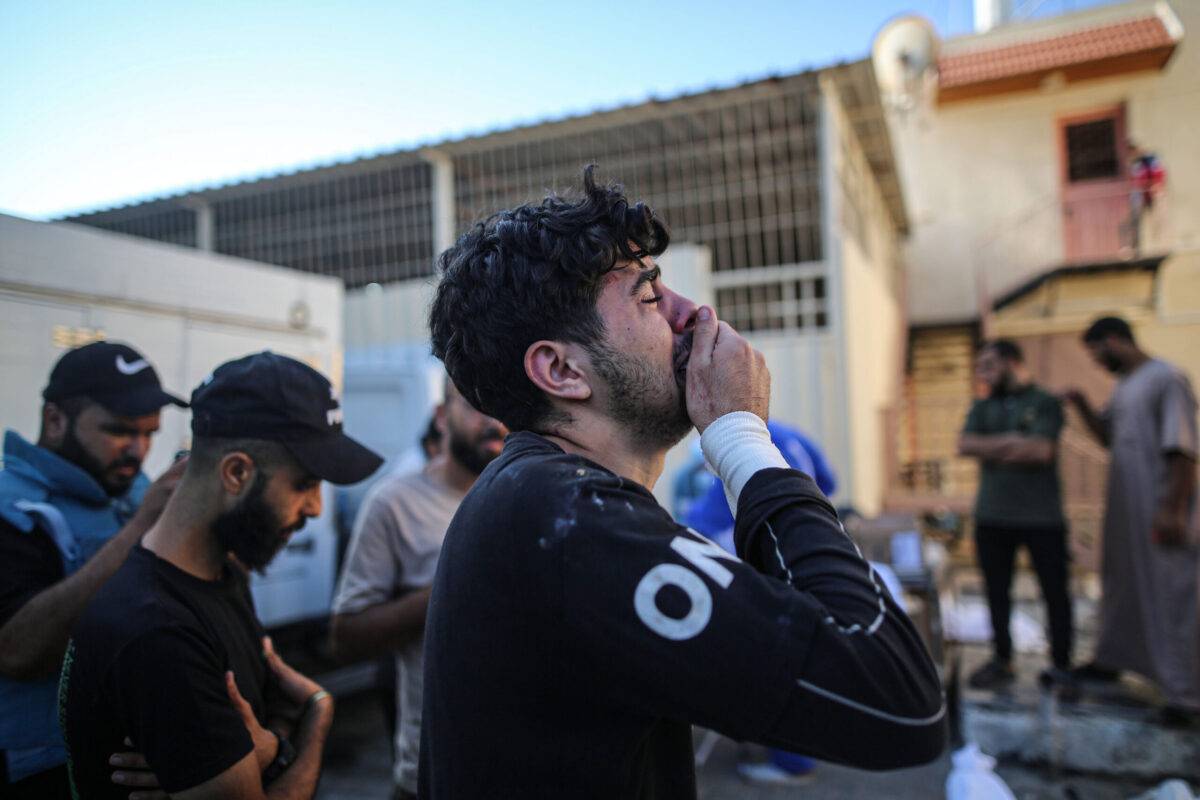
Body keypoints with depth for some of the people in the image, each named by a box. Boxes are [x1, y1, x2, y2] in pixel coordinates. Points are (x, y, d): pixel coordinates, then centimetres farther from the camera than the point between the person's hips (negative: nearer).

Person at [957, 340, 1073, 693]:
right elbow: (965, 445, -3)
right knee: (997, 592, 10)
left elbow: (1041, 451, -14)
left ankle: (1060, 665, 18)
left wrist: (990, 449, -7)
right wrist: (1011, 442, -12)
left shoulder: (1045, 403, -1)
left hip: (1043, 517, -4)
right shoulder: (982, 407, 12)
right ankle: (1002, 661, 23)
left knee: (1055, 592, 3)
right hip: (992, 517, 4)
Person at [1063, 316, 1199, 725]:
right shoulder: (1123, 386, 14)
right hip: (1124, 507, 9)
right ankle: (1111, 660, 34)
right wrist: (1082, 406, 6)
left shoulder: (1167, 379, -13)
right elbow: (1108, 435, 21)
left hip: (1161, 510, -9)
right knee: (1120, 584, 19)